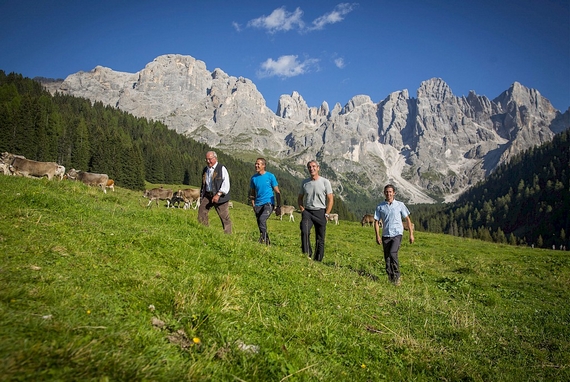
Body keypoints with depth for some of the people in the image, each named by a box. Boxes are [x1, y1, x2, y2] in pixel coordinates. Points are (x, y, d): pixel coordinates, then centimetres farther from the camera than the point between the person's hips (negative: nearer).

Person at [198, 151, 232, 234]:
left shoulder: (222, 168, -5)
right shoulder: (205, 170, 16)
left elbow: (226, 183, -14)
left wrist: (218, 194, -22)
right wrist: (201, 196, 20)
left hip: (220, 196, -6)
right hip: (207, 195, 6)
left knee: (224, 217, -3)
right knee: (201, 211, -7)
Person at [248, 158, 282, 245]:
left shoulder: (270, 176, -3)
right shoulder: (254, 178, 7)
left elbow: (277, 192, 1)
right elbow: (252, 193, 17)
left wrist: (278, 206, -3)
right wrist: (253, 204, 7)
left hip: (269, 203, -5)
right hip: (258, 205, 5)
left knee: (262, 219, -27)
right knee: (260, 225, 7)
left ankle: (263, 239, -17)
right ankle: (267, 241, 23)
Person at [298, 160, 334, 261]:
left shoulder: (325, 182, 0)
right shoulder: (305, 182, 9)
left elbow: (330, 199, 0)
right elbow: (300, 198, 19)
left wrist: (326, 214, -7)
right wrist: (302, 209, 3)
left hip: (320, 212, -2)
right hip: (307, 212, 2)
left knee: (320, 238, 2)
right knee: (304, 232, -23)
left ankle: (318, 260, 13)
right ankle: (307, 255, -17)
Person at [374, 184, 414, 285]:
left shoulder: (400, 205, 3)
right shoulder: (380, 207, 6)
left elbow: (408, 219, 8)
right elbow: (376, 221, 6)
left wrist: (411, 234, 4)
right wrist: (377, 236, -5)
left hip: (397, 234, -3)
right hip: (385, 235, 3)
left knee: (392, 254, -22)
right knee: (387, 258, 5)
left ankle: (397, 276, -6)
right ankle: (390, 279, 21)